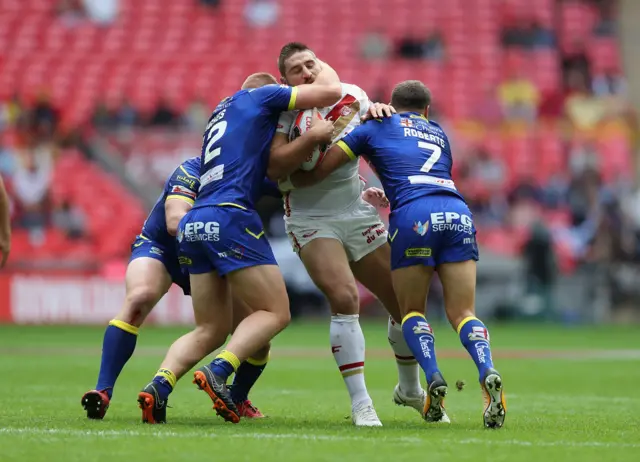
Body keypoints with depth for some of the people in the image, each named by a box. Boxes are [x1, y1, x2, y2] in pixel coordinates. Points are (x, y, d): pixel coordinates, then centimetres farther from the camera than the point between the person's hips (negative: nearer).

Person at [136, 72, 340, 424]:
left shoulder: (222, 111, 32)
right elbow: (332, 93, 11)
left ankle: (158, 386, -12)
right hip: (229, 217, -7)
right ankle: (218, 372, -22)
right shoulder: (261, 96, 12)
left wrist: (309, 138, 17)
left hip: (193, 224, 7)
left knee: (211, 330, 10)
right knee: (275, 313, -1)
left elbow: (275, 166, 27)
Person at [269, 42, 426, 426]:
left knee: (404, 301, 5)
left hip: (358, 212, 4)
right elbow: (276, 168, -20)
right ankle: (360, 404, -19)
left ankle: (410, 389, 31)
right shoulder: (284, 111, -7)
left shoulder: (350, 95, 2)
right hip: (311, 219, -4)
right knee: (345, 298, -25)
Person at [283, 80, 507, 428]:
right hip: (458, 213, 3)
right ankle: (488, 373, -24)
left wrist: (291, 181, 38)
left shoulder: (376, 127, 21)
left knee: (411, 311, 14)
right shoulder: (438, 134, 32)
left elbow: (318, 171, 18)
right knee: (462, 314, 4)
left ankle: (433, 379, -10)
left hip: (413, 215, -3)